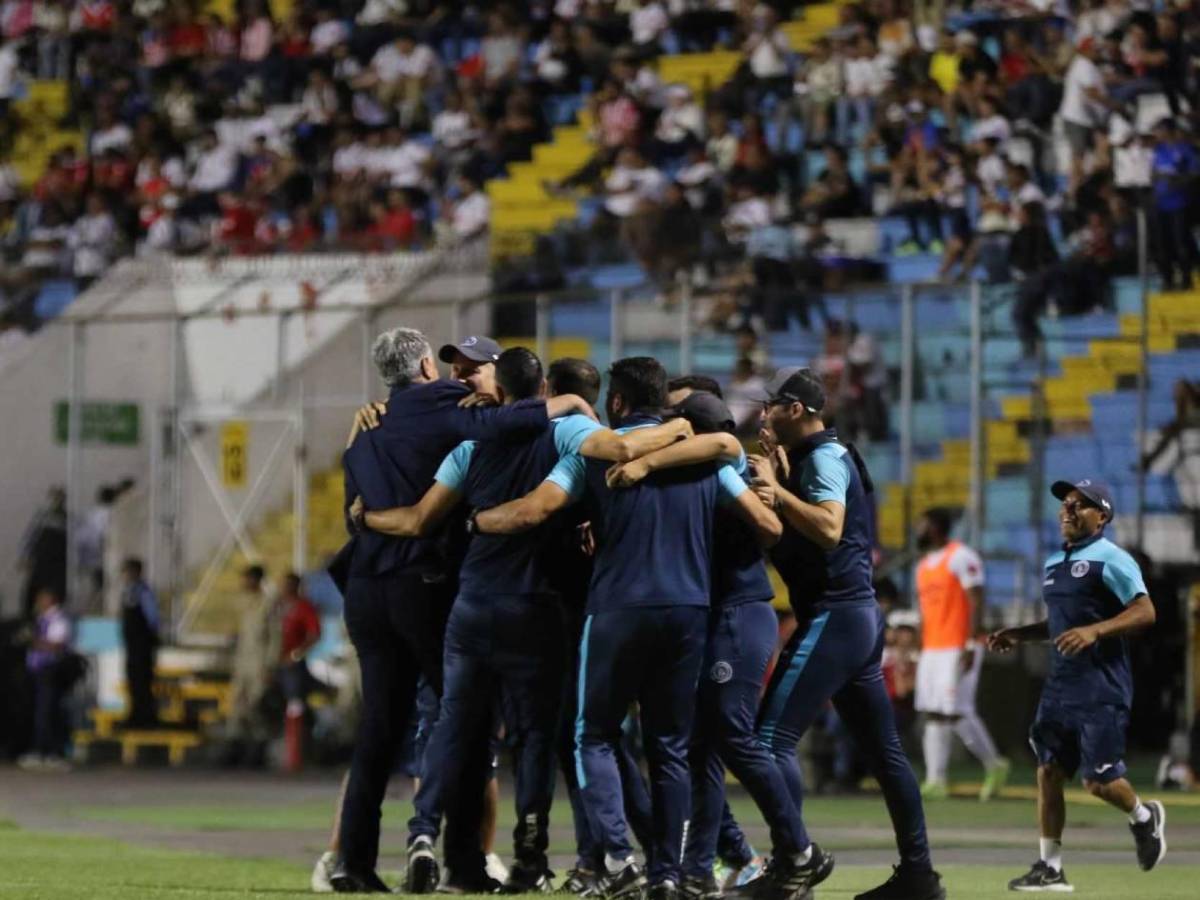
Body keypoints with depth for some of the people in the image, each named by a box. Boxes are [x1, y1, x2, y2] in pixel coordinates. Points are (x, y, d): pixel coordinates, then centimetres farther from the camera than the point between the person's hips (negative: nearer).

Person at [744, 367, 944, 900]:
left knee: (772, 737, -12)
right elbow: (796, 526, 23)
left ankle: (797, 857, -18)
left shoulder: (823, 456, -11)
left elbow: (829, 528, -26)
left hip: (833, 617, -11)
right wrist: (780, 480, 14)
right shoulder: (824, 457, 18)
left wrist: (777, 492, -26)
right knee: (882, 750, 11)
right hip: (860, 616, 11)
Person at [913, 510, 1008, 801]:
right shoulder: (924, 566, 18)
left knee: (956, 712, -11)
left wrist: (970, 645, -20)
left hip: (958, 650, -9)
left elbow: (976, 601, -14)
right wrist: (921, 654, 19)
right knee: (933, 713, 3)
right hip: (932, 651, 9)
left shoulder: (961, 557, -9)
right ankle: (935, 781, 2)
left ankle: (994, 765, 6)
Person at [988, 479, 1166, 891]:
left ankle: (1143, 817, 25)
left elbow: (1145, 611, -16)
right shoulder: (1055, 563, 17)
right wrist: (1018, 634, 14)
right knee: (1048, 772, 0)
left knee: (1098, 780, -6)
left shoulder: (1110, 560, -9)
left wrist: (1095, 631, -27)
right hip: (1060, 686, 8)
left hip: (1102, 690, -8)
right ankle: (1049, 868, 2)